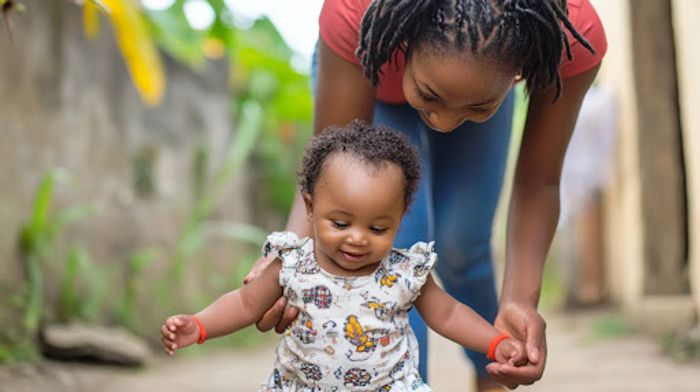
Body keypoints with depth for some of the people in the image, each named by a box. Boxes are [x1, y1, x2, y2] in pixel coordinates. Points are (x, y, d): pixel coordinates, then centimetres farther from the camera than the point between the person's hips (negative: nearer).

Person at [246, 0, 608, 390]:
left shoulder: (573, 36, -40)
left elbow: (538, 184, -27)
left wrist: (521, 299, -43)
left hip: (483, 77, 2)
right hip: (363, 71, -1)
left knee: (460, 244, 7)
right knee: (396, 245, -18)